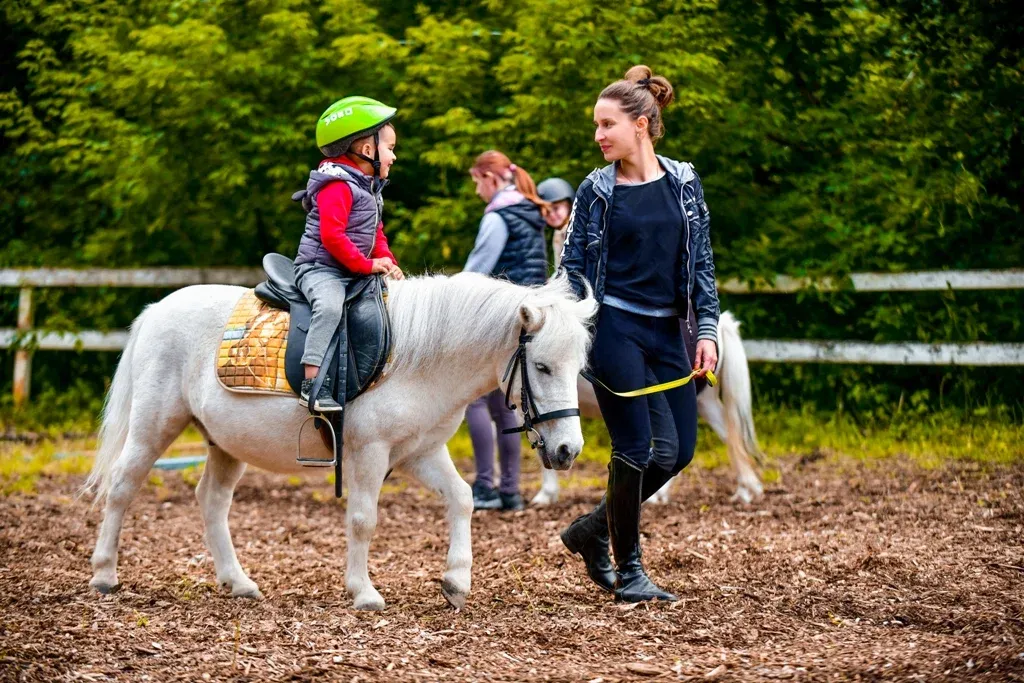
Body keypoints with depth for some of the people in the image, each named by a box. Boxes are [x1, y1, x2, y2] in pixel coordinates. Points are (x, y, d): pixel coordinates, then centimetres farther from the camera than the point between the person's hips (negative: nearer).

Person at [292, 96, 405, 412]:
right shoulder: (337, 186, -15)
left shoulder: (369, 189, 17)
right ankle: (312, 383, -41)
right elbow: (331, 235, -23)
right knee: (330, 306, -36)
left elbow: (376, 234, 23)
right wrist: (367, 265, -20)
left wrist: (388, 263, 5)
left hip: (354, 274, 10)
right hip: (320, 267, -10)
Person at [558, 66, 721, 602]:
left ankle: (593, 528, 22)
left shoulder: (683, 183, 5)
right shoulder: (596, 191, -1)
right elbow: (572, 267, 2)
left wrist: (707, 329, -1)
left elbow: (701, 262, 7)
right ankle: (628, 571, 6)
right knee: (634, 448, -6)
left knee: (679, 449, 4)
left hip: (667, 332, 4)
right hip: (614, 330, -4)